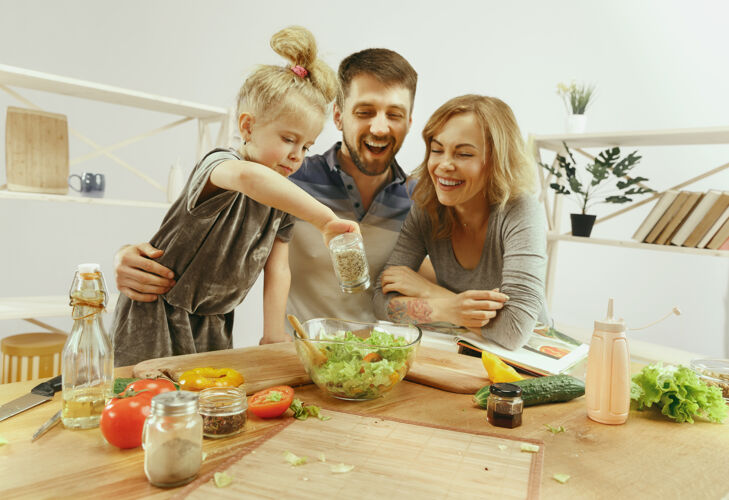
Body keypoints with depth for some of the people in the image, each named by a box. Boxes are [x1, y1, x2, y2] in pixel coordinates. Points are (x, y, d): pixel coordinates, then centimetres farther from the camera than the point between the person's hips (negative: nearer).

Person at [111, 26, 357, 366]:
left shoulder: (284, 201, -1)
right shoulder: (219, 164, -23)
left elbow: (277, 269, -2)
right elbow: (248, 177, -50)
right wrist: (325, 220, -52)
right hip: (157, 315, -6)